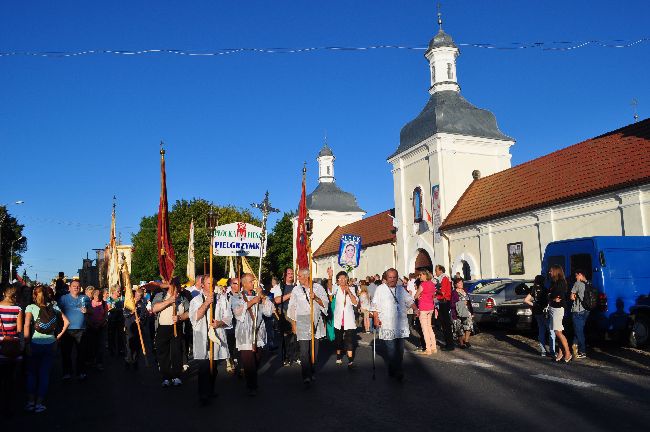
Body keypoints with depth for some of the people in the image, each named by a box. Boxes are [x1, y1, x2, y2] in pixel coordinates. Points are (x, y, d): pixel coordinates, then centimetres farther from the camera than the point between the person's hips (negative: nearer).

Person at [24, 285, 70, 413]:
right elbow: (67, 322, 1)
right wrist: (59, 335, 7)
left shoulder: (31, 307, -4)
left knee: (32, 372, 14)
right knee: (45, 373, 8)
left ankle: (31, 401, 14)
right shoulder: (53, 307, 3)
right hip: (50, 344, 2)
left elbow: (27, 326, -15)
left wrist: (27, 344, -12)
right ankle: (39, 403, 10)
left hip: (35, 343, -1)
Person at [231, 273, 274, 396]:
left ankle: (253, 384, 30)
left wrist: (263, 297, -8)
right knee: (249, 364, -5)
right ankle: (251, 387, 9)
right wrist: (252, 302, -15)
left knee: (256, 362, 12)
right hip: (245, 336, -4)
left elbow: (268, 312, 3)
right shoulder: (237, 298, 3)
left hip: (258, 335, 4)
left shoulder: (258, 297, 11)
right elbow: (238, 312, -14)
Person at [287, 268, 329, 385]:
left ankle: (312, 372, 23)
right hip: (302, 321, -1)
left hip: (316, 320, 2)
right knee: (304, 350, -9)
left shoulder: (318, 288, 4)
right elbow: (292, 307, 10)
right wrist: (293, 323, 8)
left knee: (314, 348, 8)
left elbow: (325, 303, 0)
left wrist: (315, 298, -16)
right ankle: (306, 376, -6)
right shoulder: (296, 290, 5)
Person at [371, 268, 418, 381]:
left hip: (401, 324, 5)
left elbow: (409, 300, 13)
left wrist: (415, 309, -7)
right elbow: (375, 305, 1)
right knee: (392, 350, -10)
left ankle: (393, 371, 21)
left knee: (400, 349, 9)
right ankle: (397, 372, -5)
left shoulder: (401, 290, 16)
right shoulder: (380, 289, 2)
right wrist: (376, 318, -9)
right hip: (387, 325, -5)